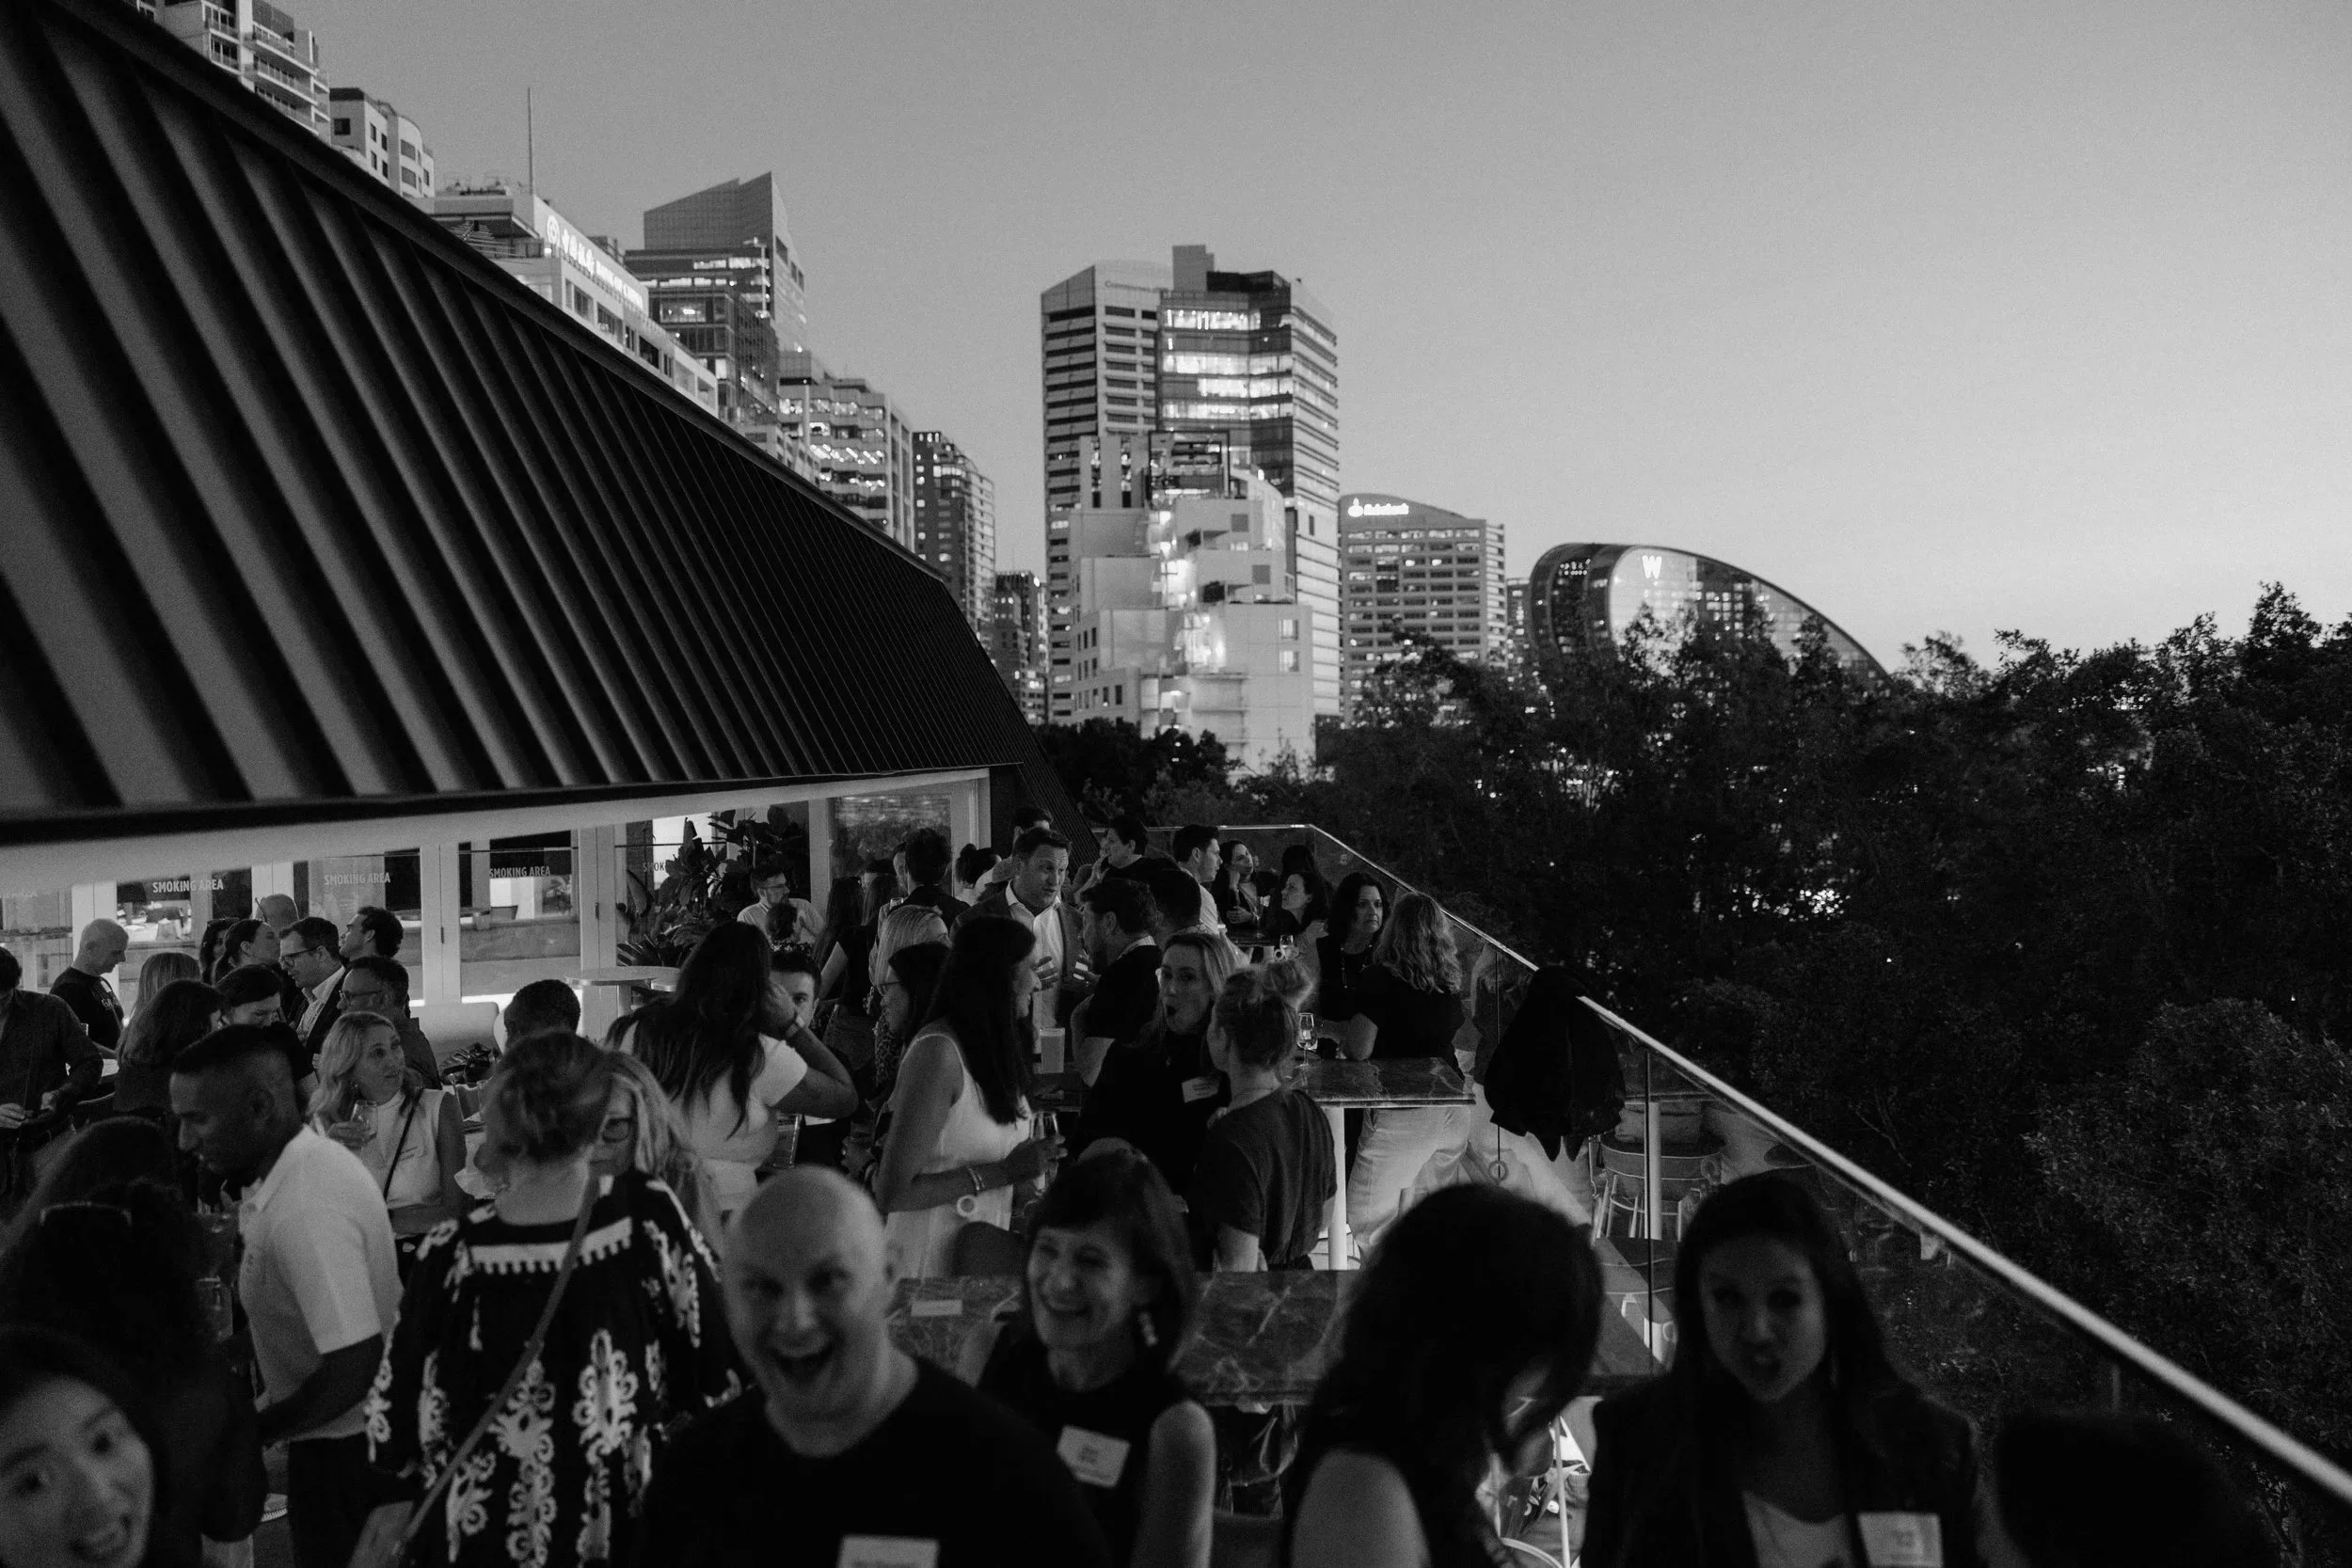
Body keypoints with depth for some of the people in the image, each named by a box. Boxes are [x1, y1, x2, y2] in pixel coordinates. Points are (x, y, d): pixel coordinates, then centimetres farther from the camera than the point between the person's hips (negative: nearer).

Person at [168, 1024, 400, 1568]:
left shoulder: (305, 1211, -29)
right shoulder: (320, 1157, 1)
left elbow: (354, 1370, -29)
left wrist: (245, 1436, -17)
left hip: (339, 1451, -9)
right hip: (353, 1437, 9)